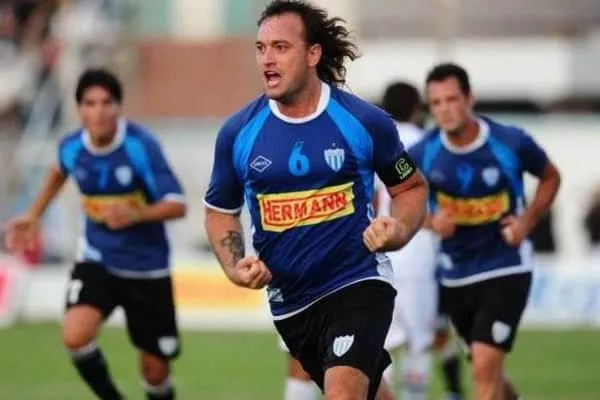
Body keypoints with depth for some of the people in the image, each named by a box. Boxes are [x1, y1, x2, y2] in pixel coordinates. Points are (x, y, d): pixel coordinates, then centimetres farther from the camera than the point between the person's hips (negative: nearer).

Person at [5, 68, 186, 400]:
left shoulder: (141, 146, -21)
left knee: (155, 371, 5)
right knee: (75, 337, -25)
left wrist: (135, 215, -41)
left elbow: (177, 205, -24)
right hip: (96, 259, 2)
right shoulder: (72, 147, -8)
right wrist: (33, 216, 16)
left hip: (146, 267, -2)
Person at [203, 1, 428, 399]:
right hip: (289, 299, 4)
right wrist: (235, 267, -7)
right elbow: (221, 210, 12)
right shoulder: (238, 132, -3)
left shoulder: (365, 122, -9)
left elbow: (412, 186, 6)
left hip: (358, 282, -4)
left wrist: (399, 231, -15)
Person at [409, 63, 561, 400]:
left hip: (506, 269, -3)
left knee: (485, 366, -17)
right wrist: (431, 221, -14)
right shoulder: (423, 155, -9)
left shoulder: (511, 143, -13)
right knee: (486, 368, 17)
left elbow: (551, 177, 6)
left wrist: (528, 221, -8)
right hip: (455, 276, 3)